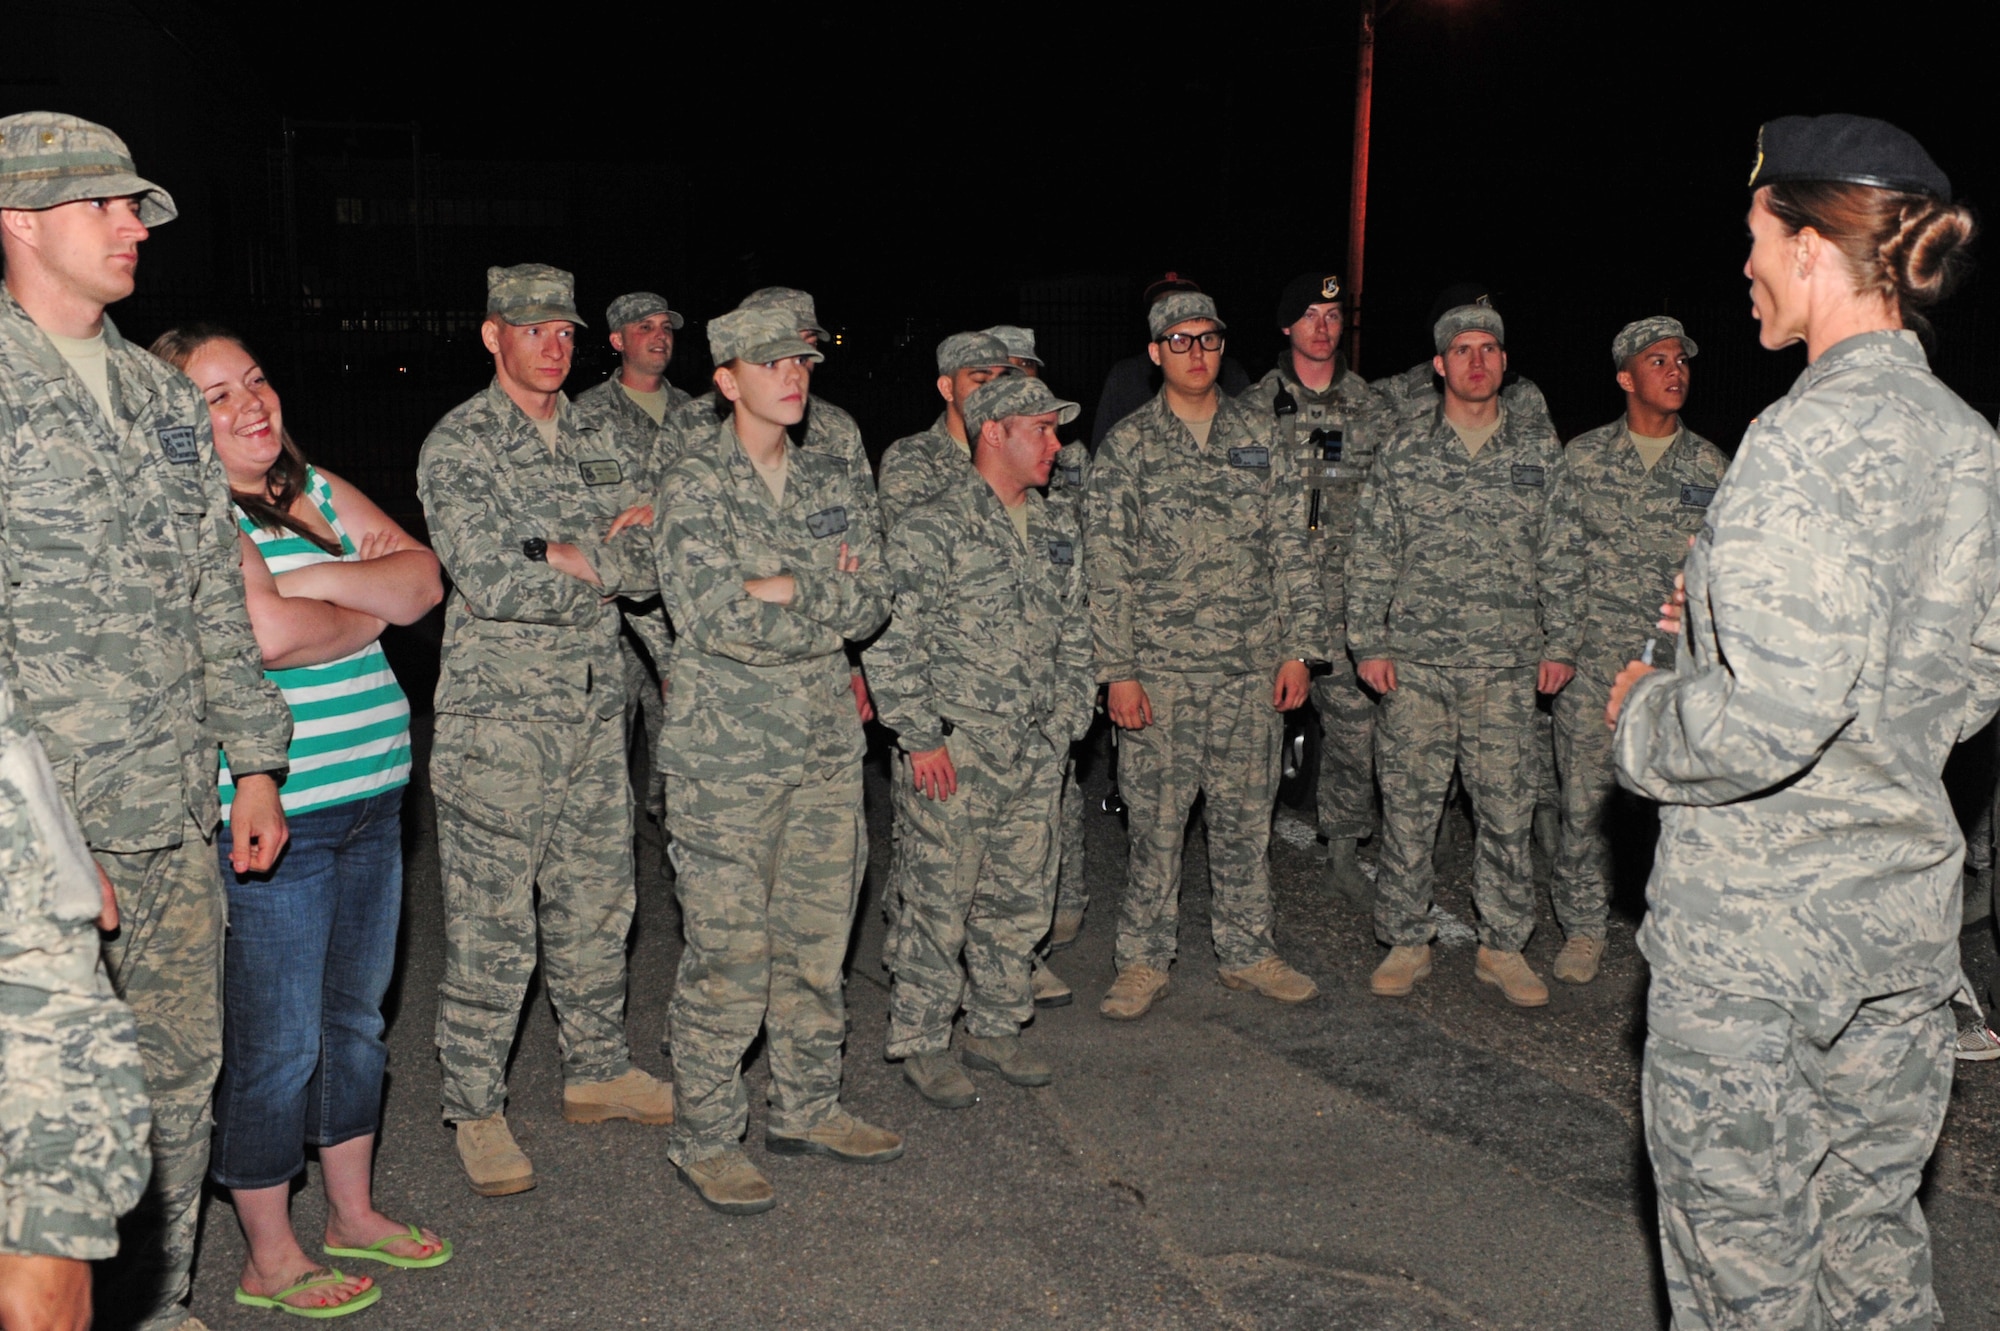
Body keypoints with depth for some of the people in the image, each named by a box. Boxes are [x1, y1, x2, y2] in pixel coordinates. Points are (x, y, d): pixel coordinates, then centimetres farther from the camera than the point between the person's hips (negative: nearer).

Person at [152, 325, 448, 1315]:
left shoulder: (312, 488, 12)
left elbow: (423, 577, 3)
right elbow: (268, 633, -25)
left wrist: (312, 578, -13)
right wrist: (370, 613, -6)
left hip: (369, 797, 8)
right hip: (269, 815, -8)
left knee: (357, 1017, 18)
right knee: (276, 1043, 3)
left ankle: (353, 1212, 35)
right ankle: (270, 1258, 20)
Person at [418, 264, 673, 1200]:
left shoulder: (594, 443, 12)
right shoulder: (457, 445, -8)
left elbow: (649, 565, 3)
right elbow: (491, 585, -21)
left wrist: (565, 553, -13)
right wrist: (604, 565, -10)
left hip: (595, 712, 6)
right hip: (497, 720, -6)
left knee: (597, 907, 16)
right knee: (491, 930, 0)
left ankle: (599, 1069, 32)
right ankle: (476, 1109, 15)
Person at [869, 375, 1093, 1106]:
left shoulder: (1059, 527, 13)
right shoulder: (932, 526, -10)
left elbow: (1073, 632, 19)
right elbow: (893, 641, -12)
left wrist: (1067, 723, 12)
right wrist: (920, 736, -14)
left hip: (1037, 752, 7)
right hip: (956, 749, -6)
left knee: (1021, 900, 13)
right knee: (939, 901, 0)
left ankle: (994, 1027, 28)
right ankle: (921, 1044, 14)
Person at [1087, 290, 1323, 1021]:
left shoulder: (1260, 437, 8)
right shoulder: (1126, 447, 0)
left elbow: (1290, 549, 8)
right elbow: (1107, 568, -3)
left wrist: (1299, 648, 2)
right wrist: (1117, 670, -9)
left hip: (1253, 665, 3)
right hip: (1162, 667, -2)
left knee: (1247, 812, 10)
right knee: (1157, 816, 2)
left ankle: (1247, 952, 23)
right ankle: (1144, 960, 15)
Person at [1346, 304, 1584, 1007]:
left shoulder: (1539, 446, 7)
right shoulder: (1403, 446, 4)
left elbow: (1561, 553, 10)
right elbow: (1371, 552, 5)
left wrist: (1560, 642, 5)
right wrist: (1368, 642, 0)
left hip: (1507, 663, 1)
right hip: (1415, 660, 0)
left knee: (1507, 807, 4)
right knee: (1408, 804, 4)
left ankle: (1503, 945, 17)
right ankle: (1406, 941, 17)